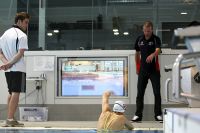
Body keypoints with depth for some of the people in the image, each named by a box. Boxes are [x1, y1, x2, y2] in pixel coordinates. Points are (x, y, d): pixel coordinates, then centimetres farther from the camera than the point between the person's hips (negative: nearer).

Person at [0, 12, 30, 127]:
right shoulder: (22, 35, -9)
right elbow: (20, 53, -18)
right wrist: (10, 64, -16)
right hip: (18, 69, -8)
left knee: (11, 93, 14)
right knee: (16, 93, -7)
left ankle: (10, 119, 17)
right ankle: (10, 119, -10)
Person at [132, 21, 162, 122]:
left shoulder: (156, 39, -6)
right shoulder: (139, 39, 5)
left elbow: (158, 50, -26)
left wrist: (152, 55, -48)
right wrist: (137, 67, 15)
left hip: (154, 70, -3)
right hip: (143, 70, 3)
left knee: (157, 93, -1)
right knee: (140, 93, 3)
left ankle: (158, 114, 9)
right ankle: (138, 115, 9)